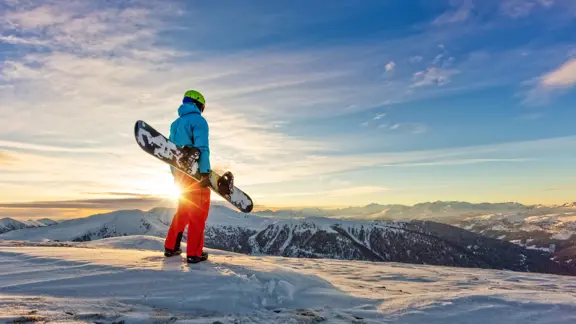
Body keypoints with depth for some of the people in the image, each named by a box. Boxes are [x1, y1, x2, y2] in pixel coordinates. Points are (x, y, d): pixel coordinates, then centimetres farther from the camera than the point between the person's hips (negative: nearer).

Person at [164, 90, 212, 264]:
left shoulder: (175, 123, 17)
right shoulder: (199, 120, -8)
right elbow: (202, 147, -19)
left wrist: (175, 173, 22)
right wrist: (205, 172, -22)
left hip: (181, 174, 8)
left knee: (183, 211, 19)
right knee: (198, 213, -1)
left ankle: (171, 247, 24)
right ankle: (194, 253, 2)